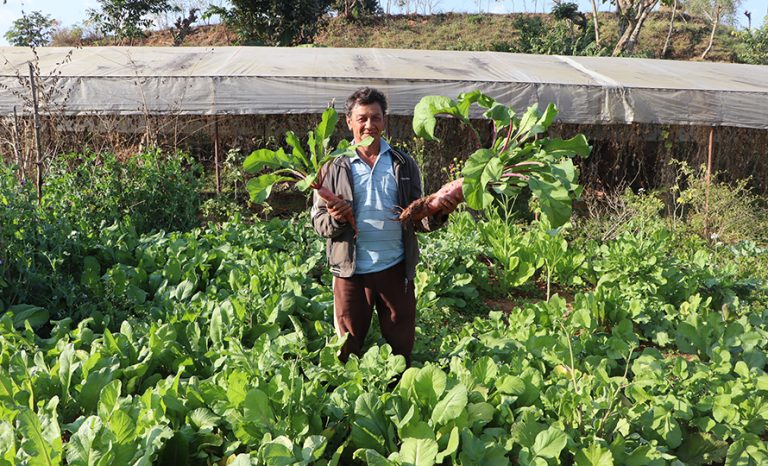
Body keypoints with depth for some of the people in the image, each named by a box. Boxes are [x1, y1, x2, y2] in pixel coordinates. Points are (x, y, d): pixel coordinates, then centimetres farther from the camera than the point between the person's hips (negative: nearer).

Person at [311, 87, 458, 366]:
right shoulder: (335, 167, 1)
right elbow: (318, 222, 0)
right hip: (351, 271, -1)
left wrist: (438, 214, -14)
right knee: (348, 348, 11)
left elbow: (418, 219, 7)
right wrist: (335, 218, -22)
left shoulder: (404, 165, 6)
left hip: (396, 268, 1)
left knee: (401, 345, 12)